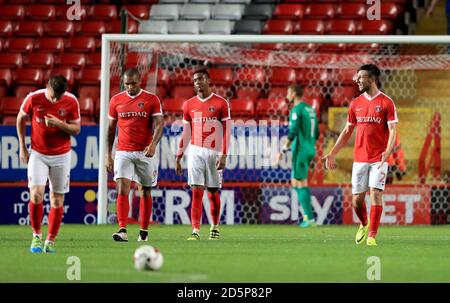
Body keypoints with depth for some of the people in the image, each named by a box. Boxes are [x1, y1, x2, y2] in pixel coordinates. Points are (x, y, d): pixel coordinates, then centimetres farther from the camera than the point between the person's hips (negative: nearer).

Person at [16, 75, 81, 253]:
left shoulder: (71, 102, -11)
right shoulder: (33, 98, -12)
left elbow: (76, 129, -3)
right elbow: (21, 119, 4)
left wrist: (59, 123, -23)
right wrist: (22, 147, 4)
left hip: (61, 156, 1)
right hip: (38, 154, -1)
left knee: (57, 200, 0)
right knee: (36, 194, -15)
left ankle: (50, 241, 11)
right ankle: (36, 235, 4)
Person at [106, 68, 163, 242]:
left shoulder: (152, 100, -1)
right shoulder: (116, 100, 6)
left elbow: (158, 125, -7)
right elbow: (111, 128, 12)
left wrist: (153, 144, -25)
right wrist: (108, 155, 9)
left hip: (145, 153, -1)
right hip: (123, 153, 1)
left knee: (145, 192, 8)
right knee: (122, 189, -14)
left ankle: (144, 232, 20)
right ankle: (122, 231, -22)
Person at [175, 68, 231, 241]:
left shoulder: (221, 103, -1)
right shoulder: (189, 105, 8)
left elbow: (226, 131, -3)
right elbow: (186, 134, 13)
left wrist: (223, 155, -12)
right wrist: (178, 157, 11)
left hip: (214, 153, -2)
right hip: (195, 152, 2)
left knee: (213, 192, 5)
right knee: (196, 191, -8)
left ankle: (215, 228, 22)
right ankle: (195, 231, -13)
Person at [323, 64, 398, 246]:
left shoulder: (386, 103, -3)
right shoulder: (356, 104, 11)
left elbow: (392, 130, -9)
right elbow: (347, 131, 18)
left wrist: (387, 152, -26)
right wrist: (332, 153, 13)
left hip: (378, 159, -4)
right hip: (359, 159, 4)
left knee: (375, 194, -13)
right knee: (357, 198, 4)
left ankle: (372, 236, -10)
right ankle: (364, 224, 32)